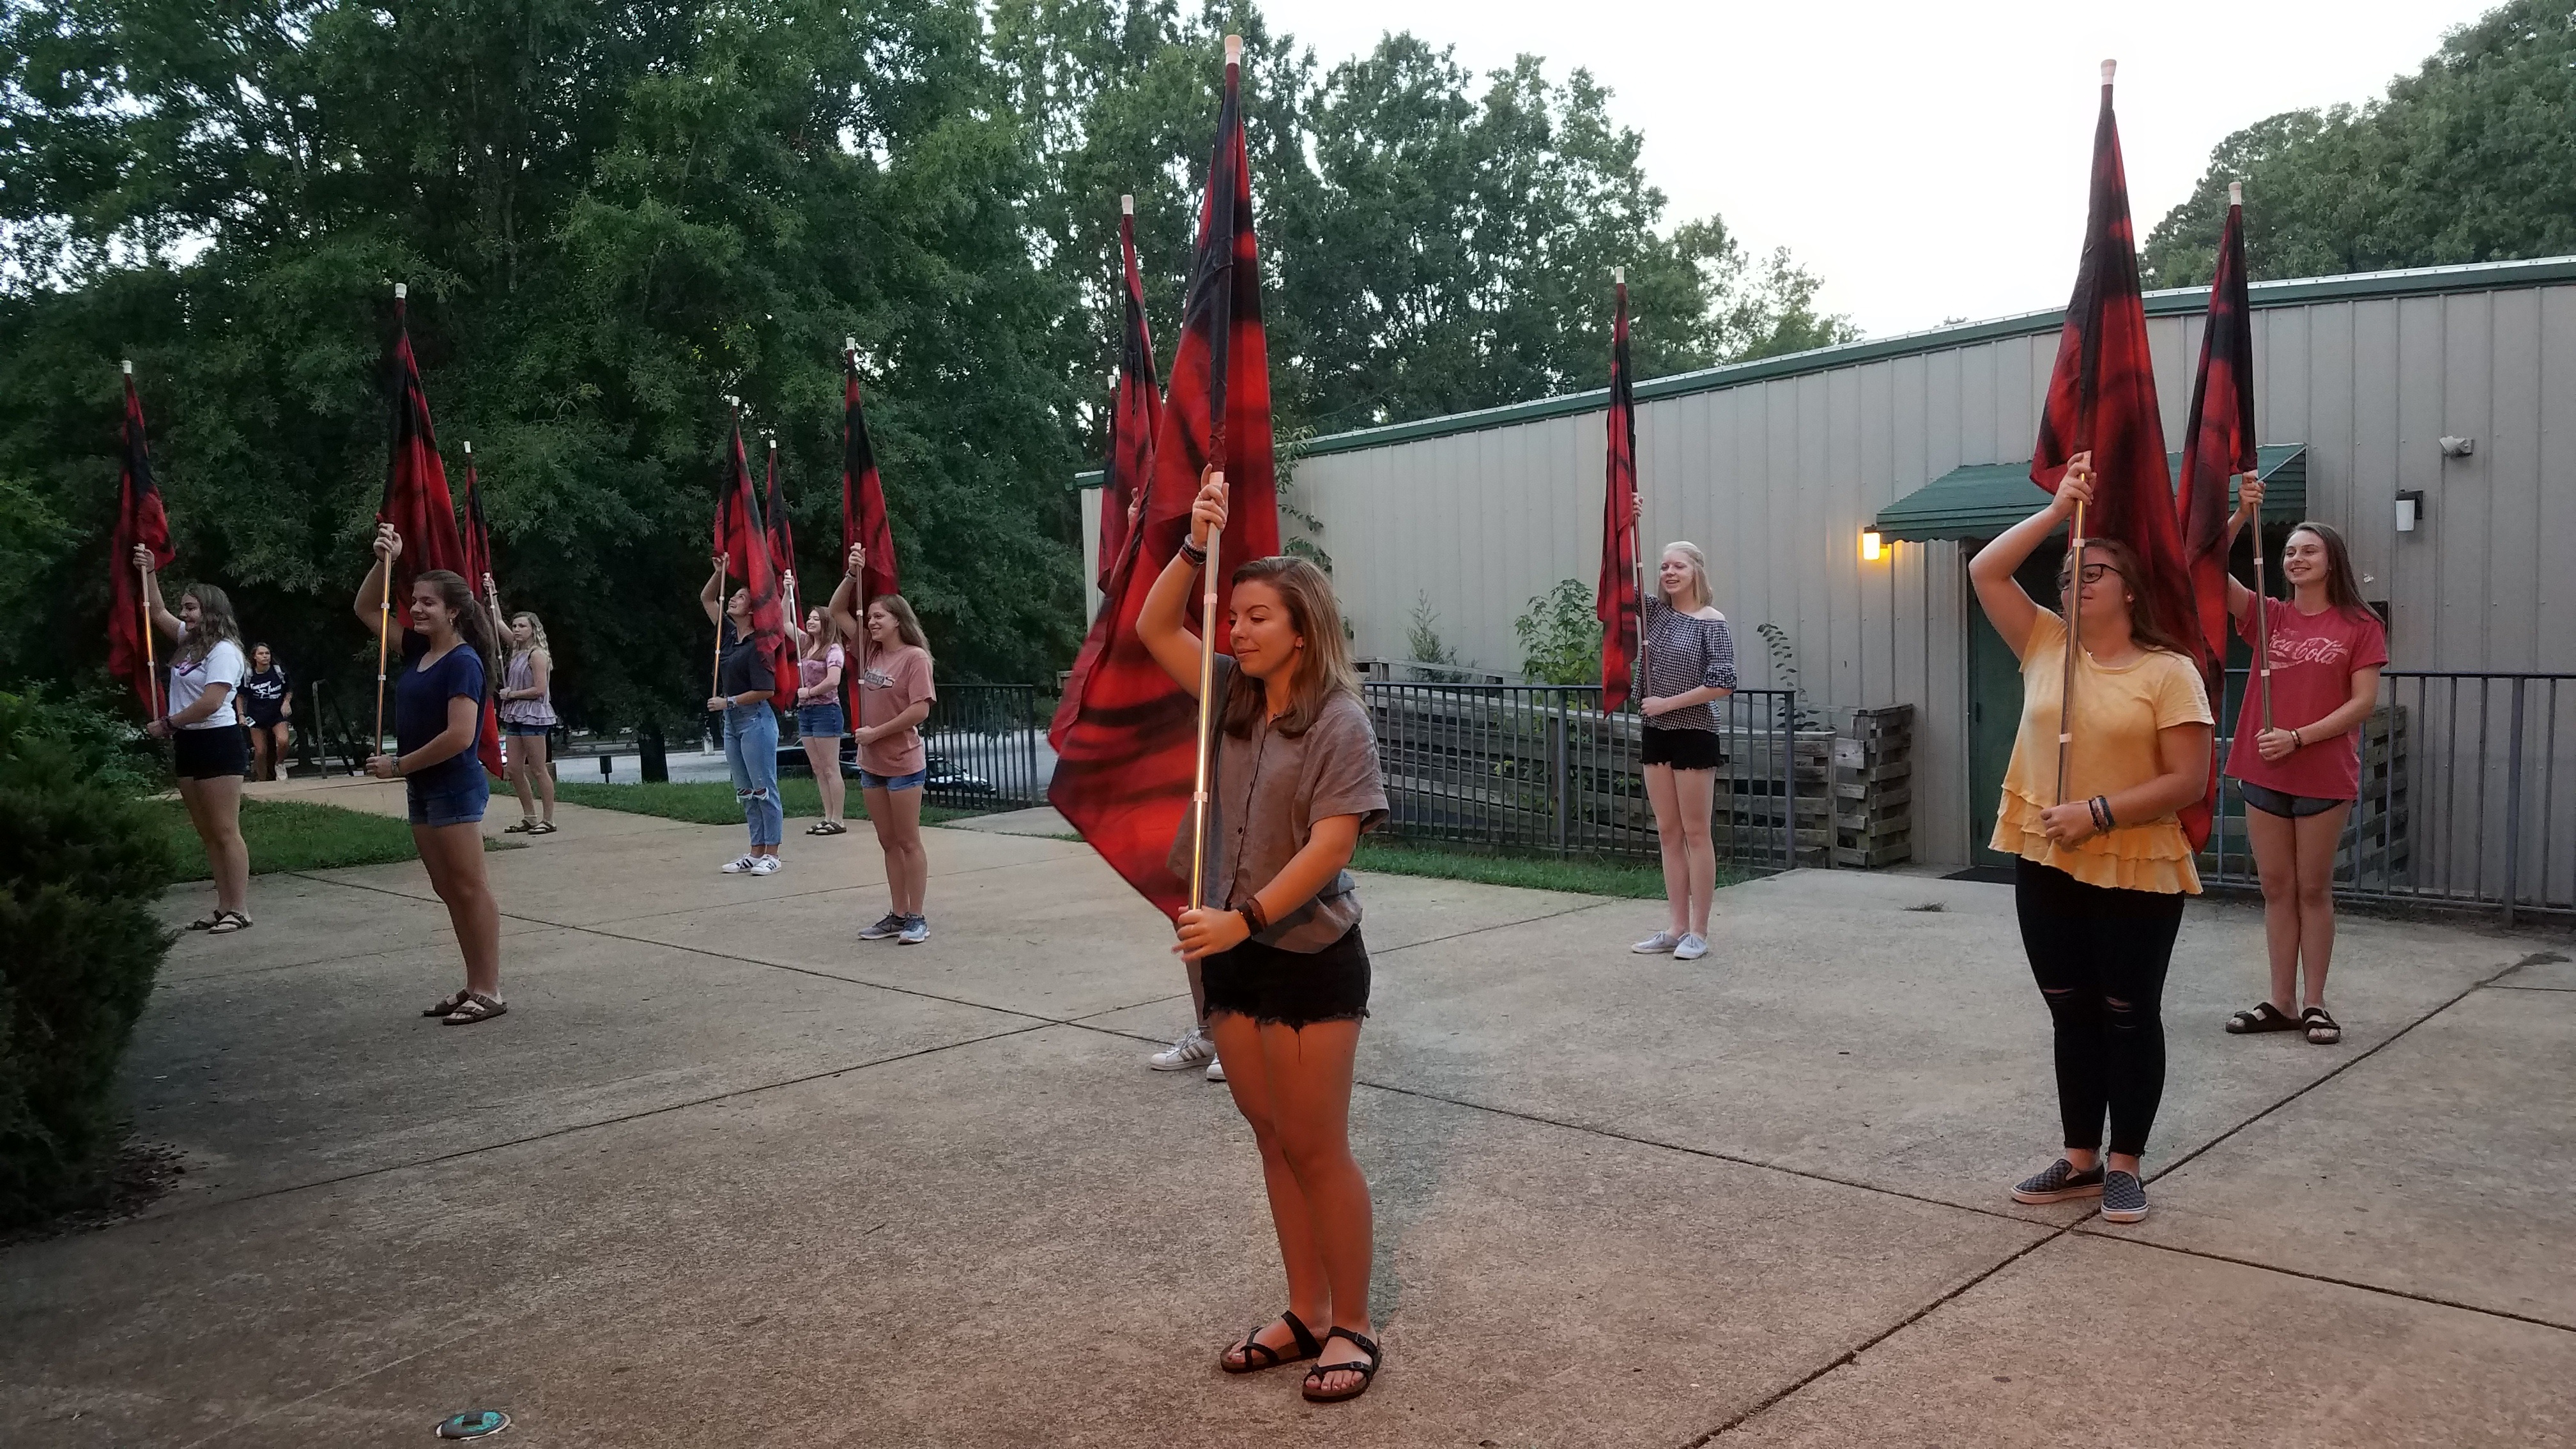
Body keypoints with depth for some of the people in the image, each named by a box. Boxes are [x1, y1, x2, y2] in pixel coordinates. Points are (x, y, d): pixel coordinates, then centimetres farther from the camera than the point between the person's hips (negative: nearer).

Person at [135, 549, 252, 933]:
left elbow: (211, 702, -21)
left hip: (218, 743, -10)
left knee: (225, 832, -9)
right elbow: (158, 613, 28)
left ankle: (240, 910, -7)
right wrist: (149, 573, 19)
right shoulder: (190, 641, 14)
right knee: (207, 834, 9)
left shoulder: (223, 651, -13)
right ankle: (224, 908, 12)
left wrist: (167, 724, -11)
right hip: (188, 744, 10)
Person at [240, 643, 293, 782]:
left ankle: (280, 765, 2)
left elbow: (289, 690, 11)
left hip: (278, 714, 0)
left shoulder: (280, 671, -4)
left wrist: (286, 702, -7)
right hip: (257, 717, 0)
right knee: (260, 752, -2)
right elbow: (241, 696, 8)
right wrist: (241, 715, 0)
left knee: (283, 741, -26)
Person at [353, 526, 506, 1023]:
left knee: (469, 889, -5)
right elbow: (365, 610, 20)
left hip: (454, 787, -9)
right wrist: (384, 562, 3)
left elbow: (459, 736, -24)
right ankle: (474, 986, 18)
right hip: (423, 789, 9)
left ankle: (490, 992, -1)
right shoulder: (419, 650, 10)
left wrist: (398, 765, -15)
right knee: (448, 891, 12)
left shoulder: (463, 662, -16)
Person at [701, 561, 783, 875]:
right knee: (745, 791, 11)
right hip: (731, 722, 9)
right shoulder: (729, 633, 8)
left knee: (763, 788, -3)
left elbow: (765, 690, -19)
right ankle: (756, 851, 16)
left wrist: (728, 701, -12)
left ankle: (772, 854, 1)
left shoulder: (757, 644, -14)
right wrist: (720, 572, 4)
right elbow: (706, 599, 19)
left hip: (755, 720, -9)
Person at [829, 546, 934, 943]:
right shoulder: (870, 651, 8)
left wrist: (876, 732, -15)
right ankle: (897, 916, 18)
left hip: (904, 764, -7)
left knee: (908, 842, 0)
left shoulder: (914, 657, -12)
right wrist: (853, 574, -2)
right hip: (871, 764, 7)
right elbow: (837, 612, 12)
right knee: (888, 843, 11)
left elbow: (920, 709, -19)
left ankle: (916, 918, 6)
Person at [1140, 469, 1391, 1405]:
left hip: (1312, 959, -7)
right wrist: (1196, 545, -5)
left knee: (1317, 1148, 1)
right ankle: (1305, 1316, 26)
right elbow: (1154, 628, 6)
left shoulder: (1339, 722, -14)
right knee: (1272, 1141, 14)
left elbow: (1331, 845, -21)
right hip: (1236, 955, 7)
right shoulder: (1232, 700, 5)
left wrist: (1245, 918, -26)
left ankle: (1352, 1329, 17)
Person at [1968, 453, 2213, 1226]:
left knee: (2130, 1016, 6)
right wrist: (2059, 509, -3)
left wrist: (2099, 812, -20)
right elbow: (1984, 571, 0)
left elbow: (2188, 779, -12)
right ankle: (2080, 1159, 23)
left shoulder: (2168, 670, -8)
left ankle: (2126, 1164, 17)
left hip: (2137, 873, -5)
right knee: (2072, 1015, 12)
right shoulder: (2045, 646, 6)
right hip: (2047, 867, 5)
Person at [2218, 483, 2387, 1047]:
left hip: (2326, 777, -3)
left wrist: (2298, 737, -17)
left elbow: (2364, 702, -8)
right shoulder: (2268, 615, 6)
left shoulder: (2359, 625, -2)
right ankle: (2281, 1002, 15)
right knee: (2276, 889, 8)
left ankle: (2315, 1003, 13)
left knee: (2314, 890, 5)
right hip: (2262, 772, 3)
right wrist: (2241, 515, -18)